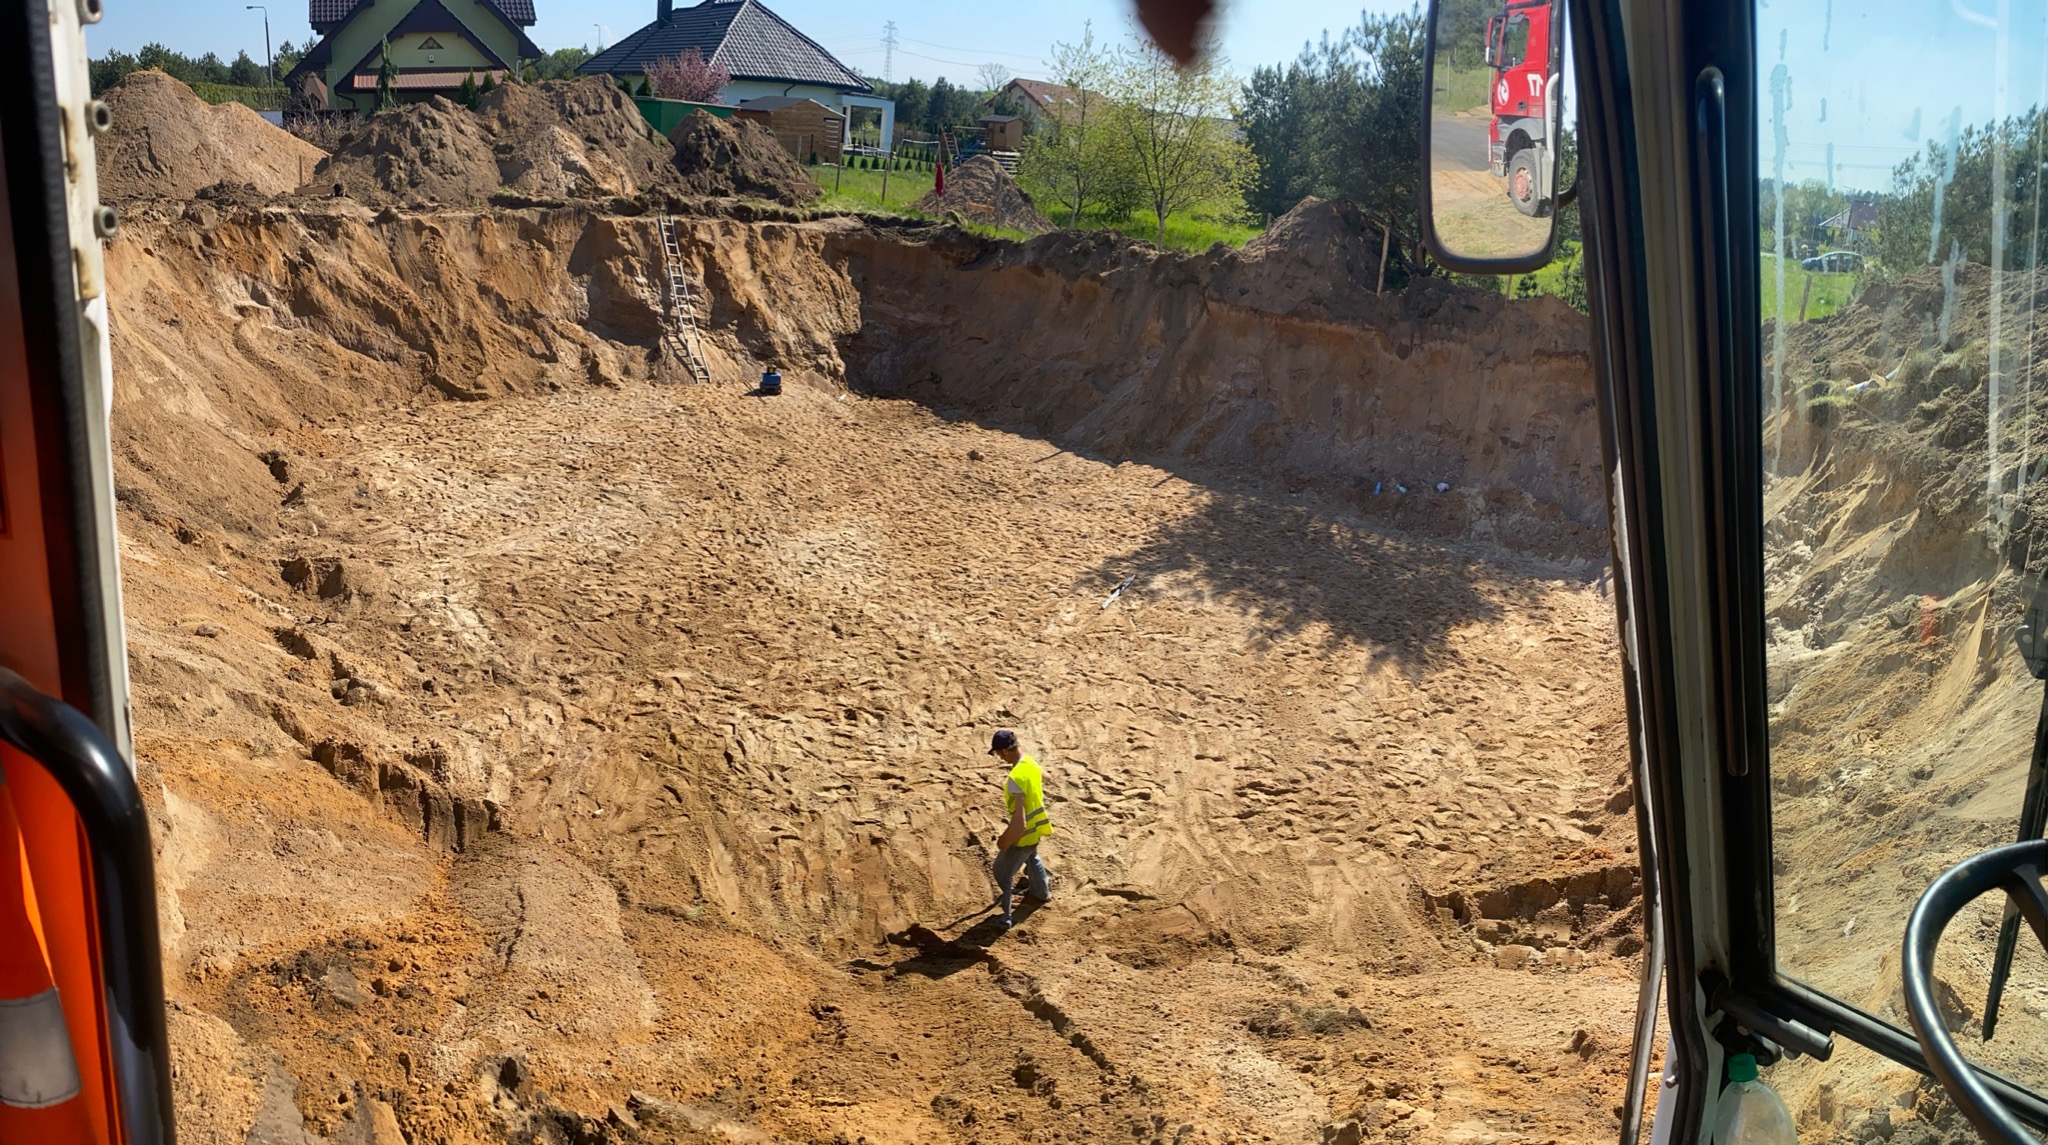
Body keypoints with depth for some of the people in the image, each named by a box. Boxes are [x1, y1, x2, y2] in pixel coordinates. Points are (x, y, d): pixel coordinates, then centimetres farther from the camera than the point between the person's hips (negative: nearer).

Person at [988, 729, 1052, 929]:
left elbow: (1019, 821, -35)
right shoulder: (1030, 762, -7)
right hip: (1036, 826, 8)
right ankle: (1041, 891, 56)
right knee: (1031, 858, 35)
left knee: (1002, 873, 8)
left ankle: (1005, 918, 15)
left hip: (1024, 833, -8)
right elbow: (1043, 777, 20)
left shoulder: (1015, 779, -35)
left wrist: (1004, 842, -23)